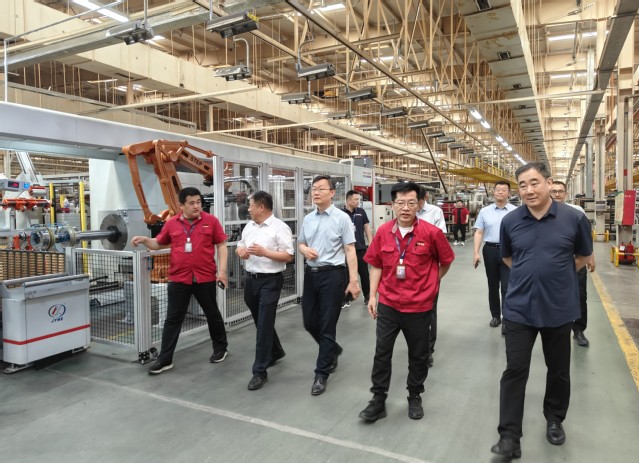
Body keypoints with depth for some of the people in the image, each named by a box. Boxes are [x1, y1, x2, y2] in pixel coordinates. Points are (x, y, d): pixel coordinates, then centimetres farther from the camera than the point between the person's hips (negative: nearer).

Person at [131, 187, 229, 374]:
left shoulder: (211, 221, -4)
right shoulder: (171, 223, 2)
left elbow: (221, 245, 0)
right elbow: (159, 244, 14)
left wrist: (222, 270, -8)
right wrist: (143, 240, -5)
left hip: (205, 278, -1)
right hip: (179, 279, 2)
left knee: (212, 314, 15)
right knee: (173, 319, 6)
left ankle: (221, 347, 35)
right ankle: (165, 359, 15)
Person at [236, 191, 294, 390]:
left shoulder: (279, 228, -12)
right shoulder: (249, 226, 10)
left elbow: (288, 256, -15)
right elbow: (239, 246, 19)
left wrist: (264, 252, -23)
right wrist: (240, 250, -4)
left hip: (270, 281, -8)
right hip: (251, 279, 8)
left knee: (264, 325, -4)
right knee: (260, 322, 20)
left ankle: (260, 372, 4)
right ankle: (276, 351, 43)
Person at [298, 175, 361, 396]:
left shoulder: (341, 218, -7)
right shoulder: (308, 219, 10)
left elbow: (350, 250, -10)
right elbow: (300, 243, 20)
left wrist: (353, 280, -15)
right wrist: (305, 250, -5)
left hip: (332, 275, -6)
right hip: (311, 274, 6)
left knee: (327, 326, 1)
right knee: (310, 322, 13)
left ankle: (321, 374, 15)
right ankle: (333, 350, 41)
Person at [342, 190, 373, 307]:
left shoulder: (361, 212, 5)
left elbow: (367, 228, 9)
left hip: (361, 248, 2)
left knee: (364, 273, 10)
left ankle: (367, 297, 25)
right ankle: (345, 299, 15)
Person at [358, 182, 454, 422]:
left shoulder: (431, 232, -11)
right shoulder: (383, 232, -3)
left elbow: (446, 261, 5)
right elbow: (376, 265, 5)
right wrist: (372, 296, 2)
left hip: (419, 305, -1)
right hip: (388, 303, 2)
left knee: (418, 355, 15)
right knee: (382, 352, 7)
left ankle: (415, 397, 36)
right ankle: (378, 399, 23)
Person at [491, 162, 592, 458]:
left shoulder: (574, 218, -9)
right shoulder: (510, 221, -5)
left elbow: (583, 256, 9)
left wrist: (557, 277, 9)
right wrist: (531, 275, 6)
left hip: (559, 309, 0)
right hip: (519, 309, 0)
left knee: (559, 371, 17)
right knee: (514, 371, 0)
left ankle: (554, 420, 41)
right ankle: (509, 436, 9)